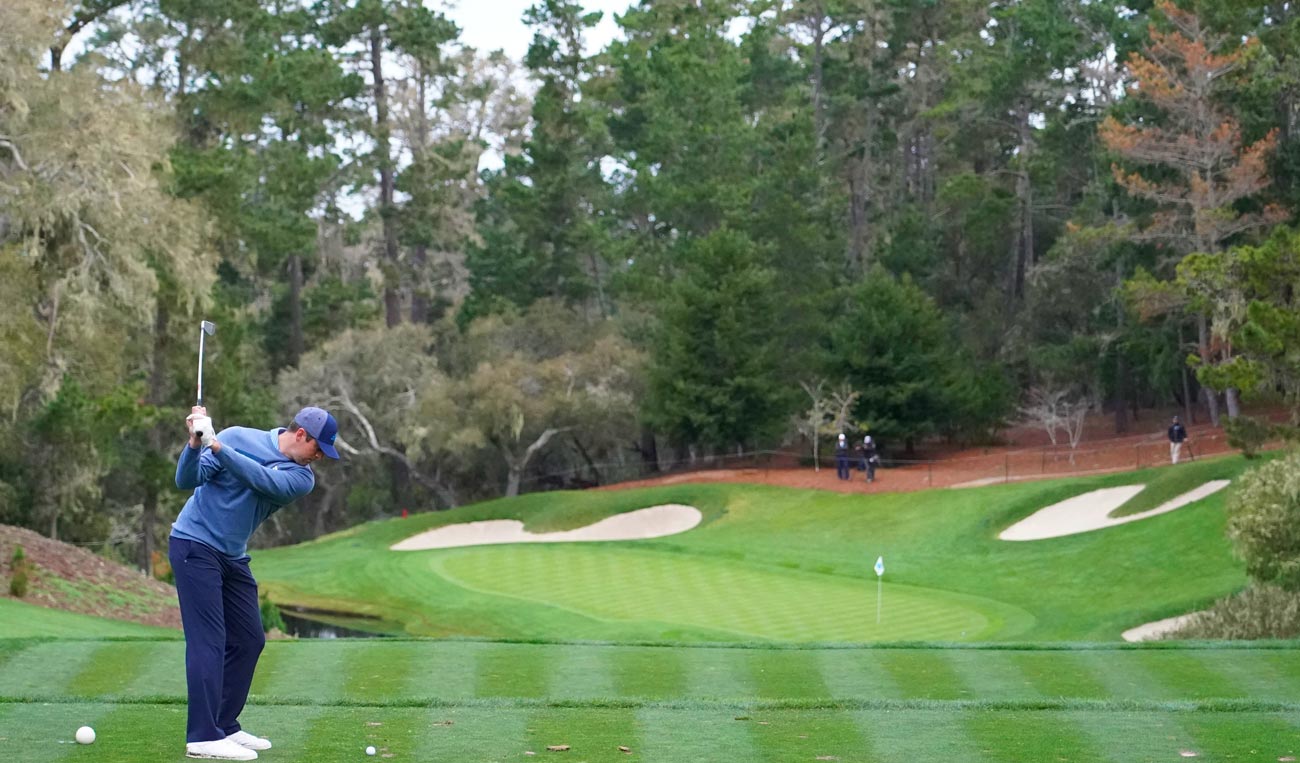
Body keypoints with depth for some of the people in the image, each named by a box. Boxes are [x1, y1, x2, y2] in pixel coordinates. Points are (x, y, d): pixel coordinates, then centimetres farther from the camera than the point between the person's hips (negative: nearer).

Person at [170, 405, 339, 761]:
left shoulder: (302, 478, -1)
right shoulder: (239, 437, -9)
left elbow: (265, 480, -21)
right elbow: (186, 481, -12)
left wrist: (217, 446, -31)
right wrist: (195, 444, -31)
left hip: (232, 558, 6)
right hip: (194, 545, -6)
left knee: (249, 641, 6)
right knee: (209, 639, -13)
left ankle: (225, 726, 16)